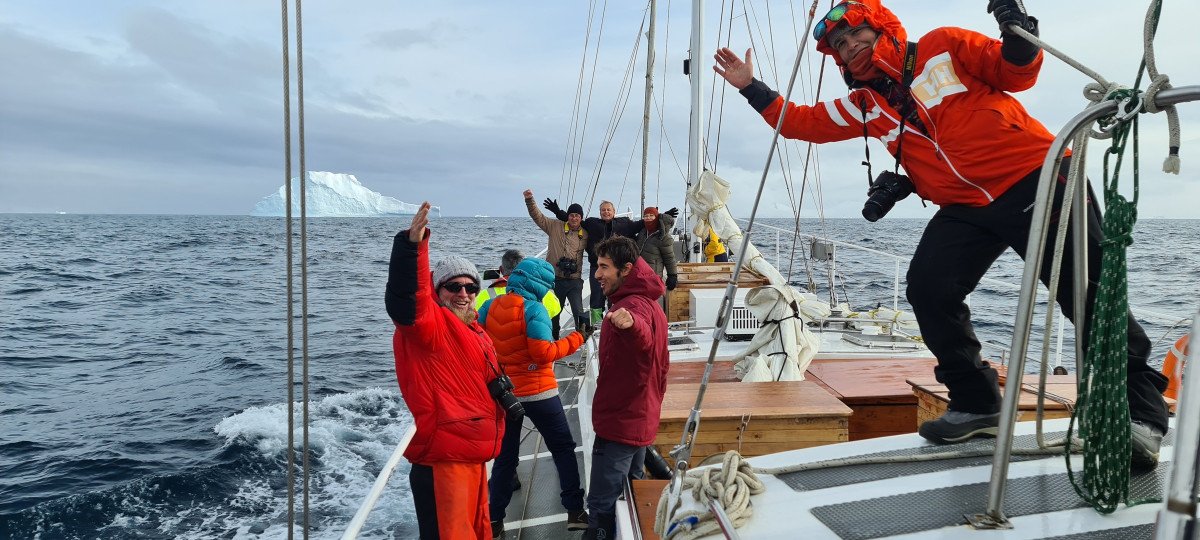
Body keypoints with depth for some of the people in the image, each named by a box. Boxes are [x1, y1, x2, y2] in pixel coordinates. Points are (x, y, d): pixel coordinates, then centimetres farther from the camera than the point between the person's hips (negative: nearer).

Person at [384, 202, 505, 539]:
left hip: (473, 457, 10)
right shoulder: (429, 323, -12)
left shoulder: (476, 334, 16)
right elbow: (404, 302, -35)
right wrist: (411, 245, -45)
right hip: (443, 461, -10)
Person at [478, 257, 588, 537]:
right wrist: (576, 338, -11)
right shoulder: (534, 309, -16)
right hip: (537, 391, -5)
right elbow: (544, 353, -20)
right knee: (563, 448, 11)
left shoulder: (490, 306, 0)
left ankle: (495, 519, 19)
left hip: (502, 391, 5)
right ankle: (575, 511, 13)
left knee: (505, 455, 16)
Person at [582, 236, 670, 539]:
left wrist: (630, 323, -67)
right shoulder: (650, 304, 13)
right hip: (642, 420, 10)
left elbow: (643, 339, -46)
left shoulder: (632, 304, -20)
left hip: (618, 422, -10)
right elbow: (661, 365, 21)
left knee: (602, 508, -4)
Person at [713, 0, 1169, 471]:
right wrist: (751, 88, 14)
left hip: (1034, 177, -3)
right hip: (965, 209, 4)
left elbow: (1016, 74, 5)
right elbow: (801, 122, 17)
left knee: (1086, 294, -7)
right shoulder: (864, 105, 14)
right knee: (928, 288, -14)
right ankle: (976, 404, 3)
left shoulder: (943, 47, 5)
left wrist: (1018, 39, -16)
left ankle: (1140, 411, 9)